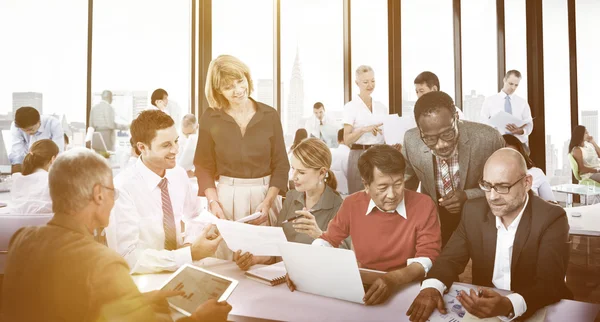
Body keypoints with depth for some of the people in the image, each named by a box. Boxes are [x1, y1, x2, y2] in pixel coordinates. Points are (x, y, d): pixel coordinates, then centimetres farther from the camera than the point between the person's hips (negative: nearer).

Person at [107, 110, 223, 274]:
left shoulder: (180, 174, -1)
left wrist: (190, 243, -8)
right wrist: (190, 254, -23)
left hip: (182, 270, 4)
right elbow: (129, 259, -19)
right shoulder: (122, 188, -17)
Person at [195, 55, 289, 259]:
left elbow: (281, 164, 0)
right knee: (226, 260, 6)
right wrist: (213, 202, -10)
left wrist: (268, 201, -11)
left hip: (264, 195, 1)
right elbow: (204, 167, 3)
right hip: (226, 197, 0)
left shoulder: (270, 115, -1)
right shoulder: (210, 118, -2)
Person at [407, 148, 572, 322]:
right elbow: (451, 258, -2)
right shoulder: (474, 211, -3)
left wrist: (509, 306, -40)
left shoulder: (552, 219, -13)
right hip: (482, 306, 2)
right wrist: (431, 287, -23)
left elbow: (550, 284, -22)